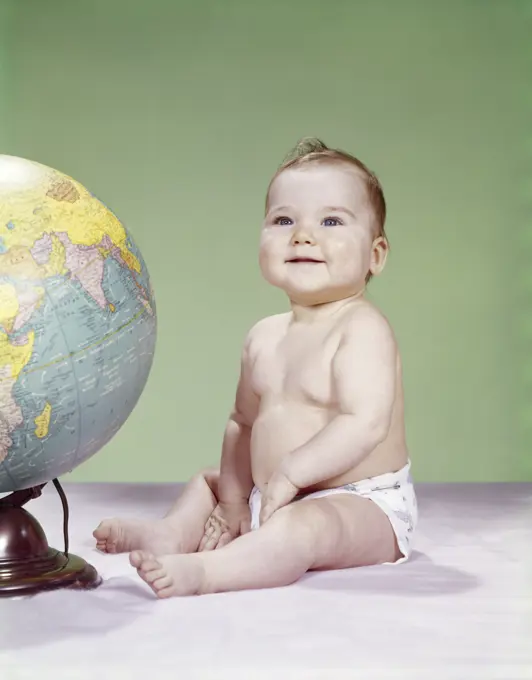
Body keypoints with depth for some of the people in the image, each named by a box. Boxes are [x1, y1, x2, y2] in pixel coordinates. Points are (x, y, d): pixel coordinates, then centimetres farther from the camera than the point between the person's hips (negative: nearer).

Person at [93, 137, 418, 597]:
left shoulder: (362, 329, -17)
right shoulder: (265, 338, 7)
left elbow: (365, 424, -28)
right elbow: (244, 422, 13)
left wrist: (289, 472, -28)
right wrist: (234, 499, 6)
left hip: (364, 507, -9)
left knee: (302, 523, -38)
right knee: (207, 481, 22)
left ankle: (205, 571, -45)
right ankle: (175, 531, -1)